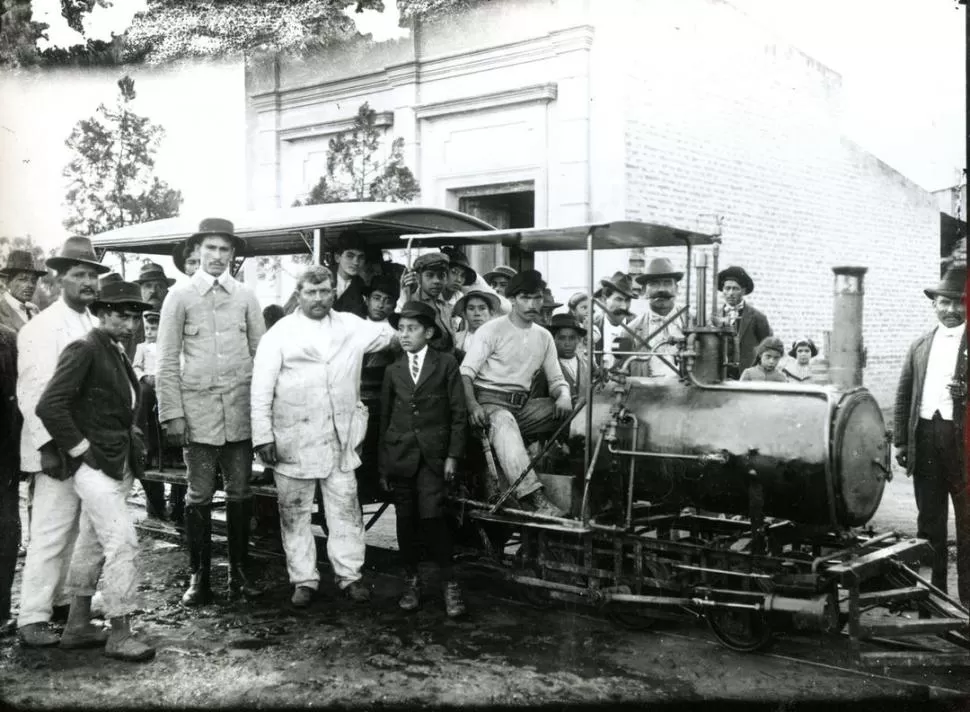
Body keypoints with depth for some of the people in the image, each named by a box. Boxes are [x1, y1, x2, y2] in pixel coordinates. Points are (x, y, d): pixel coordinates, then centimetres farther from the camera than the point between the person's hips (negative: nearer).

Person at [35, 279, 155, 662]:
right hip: (95, 466, -9)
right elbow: (49, 405, -19)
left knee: (94, 544, 15)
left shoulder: (116, 353, 14)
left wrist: (132, 444, 13)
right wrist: (80, 448, -16)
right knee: (123, 543, -10)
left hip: (118, 465, 9)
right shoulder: (84, 349, -12)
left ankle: (75, 627, 26)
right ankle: (120, 634, -1)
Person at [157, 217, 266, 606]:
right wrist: (172, 414, -5)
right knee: (199, 495, 3)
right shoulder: (180, 297, 2)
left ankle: (239, 572, 18)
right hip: (198, 409, -2)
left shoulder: (246, 296, 7)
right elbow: (167, 362, 0)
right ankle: (199, 577, 13)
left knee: (240, 493, 7)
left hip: (241, 409, 2)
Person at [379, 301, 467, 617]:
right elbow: (385, 418, 13)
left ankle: (450, 584, -2)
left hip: (433, 454, -3)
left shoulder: (446, 364, 3)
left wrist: (453, 455, -5)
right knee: (405, 520, 4)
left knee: (431, 516, -14)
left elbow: (458, 413, 1)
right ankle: (412, 581, 18)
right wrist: (383, 465, 10)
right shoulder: (393, 370, 12)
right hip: (400, 454, 3)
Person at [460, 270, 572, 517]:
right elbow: (465, 373, -7)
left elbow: (556, 380, 17)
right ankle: (534, 496, -52)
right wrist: (472, 405, -26)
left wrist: (564, 396, -9)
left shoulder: (544, 337, 16)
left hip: (522, 404, 6)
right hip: (490, 399, -6)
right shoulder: (492, 330, -1)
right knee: (503, 422, -40)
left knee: (570, 411, -17)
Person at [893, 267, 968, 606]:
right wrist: (900, 441, 8)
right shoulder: (920, 346, 13)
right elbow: (903, 396, 13)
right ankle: (932, 589, 23)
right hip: (925, 436, 4)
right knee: (929, 520, 12)